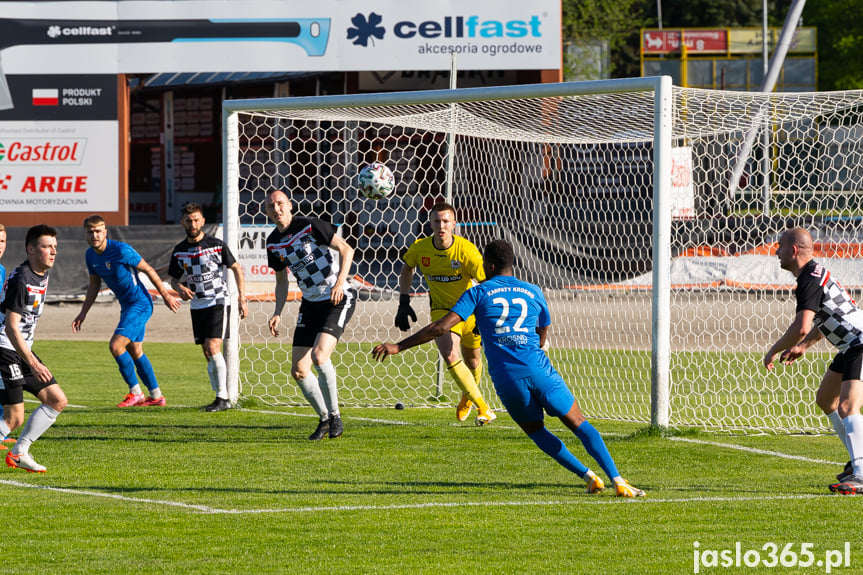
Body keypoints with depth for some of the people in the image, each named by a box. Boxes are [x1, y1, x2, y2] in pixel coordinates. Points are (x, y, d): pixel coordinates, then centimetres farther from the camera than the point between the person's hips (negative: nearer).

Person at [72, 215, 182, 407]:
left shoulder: (120, 250, -20)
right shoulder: (90, 256, 3)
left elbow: (148, 269, -12)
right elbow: (94, 285, 17)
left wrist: (166, 295, -7)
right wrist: (83, 313, 14)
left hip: (140, 304, -9)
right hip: (127, 305, 9)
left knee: (116, 346, -17)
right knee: (135, 352, 15)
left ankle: (135, 393, -5)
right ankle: (156, 396, 26)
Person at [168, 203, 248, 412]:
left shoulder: (217, 245, -7)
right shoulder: (179, 250, 5)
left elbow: (236, 268, 2)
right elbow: (174, 278, 16)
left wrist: (242, 298, -3)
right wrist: (180, 287, -8)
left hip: (218, 302, -5)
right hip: (197, 305, 5)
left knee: (213, 348, -17)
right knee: (207, 353, 4)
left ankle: (223, 397, -14)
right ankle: (220, 397, 11)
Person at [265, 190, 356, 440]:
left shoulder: (309, 225, -12)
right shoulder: (274, 243, 6)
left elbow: (346, 249, -8)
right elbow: (281, 280, 19)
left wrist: (340, 282, -20)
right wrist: (278, 313, 6)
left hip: (338, 300, -7)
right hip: (310, 304, 7)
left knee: (319, 355, -25)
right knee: (298, 370, 0)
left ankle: (334, 415, -8)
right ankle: (324, 419, 19)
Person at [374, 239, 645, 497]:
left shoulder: (478, 293, 7)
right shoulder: (534, 293, 17)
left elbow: (441, 327, -2)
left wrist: (398, 346, 3)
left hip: (506, 378, -1)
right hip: (539, 370, 1)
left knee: (536, 431, 21)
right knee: (580, 424, 6)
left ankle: (587, 475, 9)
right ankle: (618, 482, -7)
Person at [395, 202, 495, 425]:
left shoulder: (467, 251, -25)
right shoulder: (420, 248, -15)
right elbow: (407, 268, 8)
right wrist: (404, 302, 2)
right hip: (442, 309, 1)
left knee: (472, 360, 15)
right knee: (450, 355, -23)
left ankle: (467, 396, 51)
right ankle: (484, 408, -17)